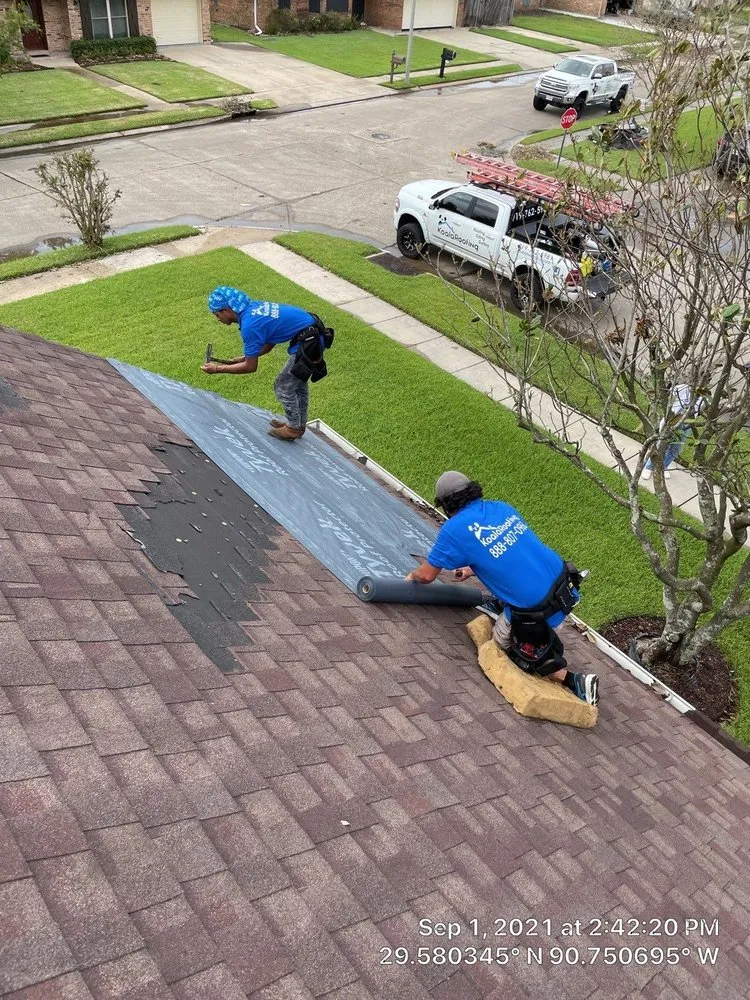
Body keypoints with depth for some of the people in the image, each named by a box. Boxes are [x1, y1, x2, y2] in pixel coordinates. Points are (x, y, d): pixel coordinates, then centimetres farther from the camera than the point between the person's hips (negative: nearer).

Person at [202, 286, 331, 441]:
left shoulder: (249, 326, -19)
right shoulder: (253, 307, 8)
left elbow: (250, 367, -10)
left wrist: (217, 369, -1)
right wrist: (243, 358, 17)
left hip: (308, 344, -9)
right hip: (316, 333, 9)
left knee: (283, 387, 8)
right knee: (297, 382, 25)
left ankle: (293, 428, 24)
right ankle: (299, 424, 41)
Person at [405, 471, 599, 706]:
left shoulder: (454, 530, -8)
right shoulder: (501, 507, 11)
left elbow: (427, 575, 1)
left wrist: (412, 576, 24)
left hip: (538, 613, -7)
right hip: (564, 586, 8)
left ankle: (571, 680, 6)